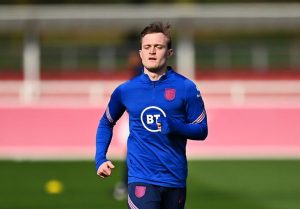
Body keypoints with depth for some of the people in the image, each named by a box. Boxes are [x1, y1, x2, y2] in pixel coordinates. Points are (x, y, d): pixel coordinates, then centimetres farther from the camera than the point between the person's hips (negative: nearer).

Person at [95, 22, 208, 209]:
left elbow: (202, 130, 0)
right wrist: (100, 159, 8)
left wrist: (174, 127, -19)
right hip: (141, 178, -1)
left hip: (175, 179, 1)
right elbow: (106, 123, 19)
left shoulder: (186, 88, -1)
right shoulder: (125, 91, 4)